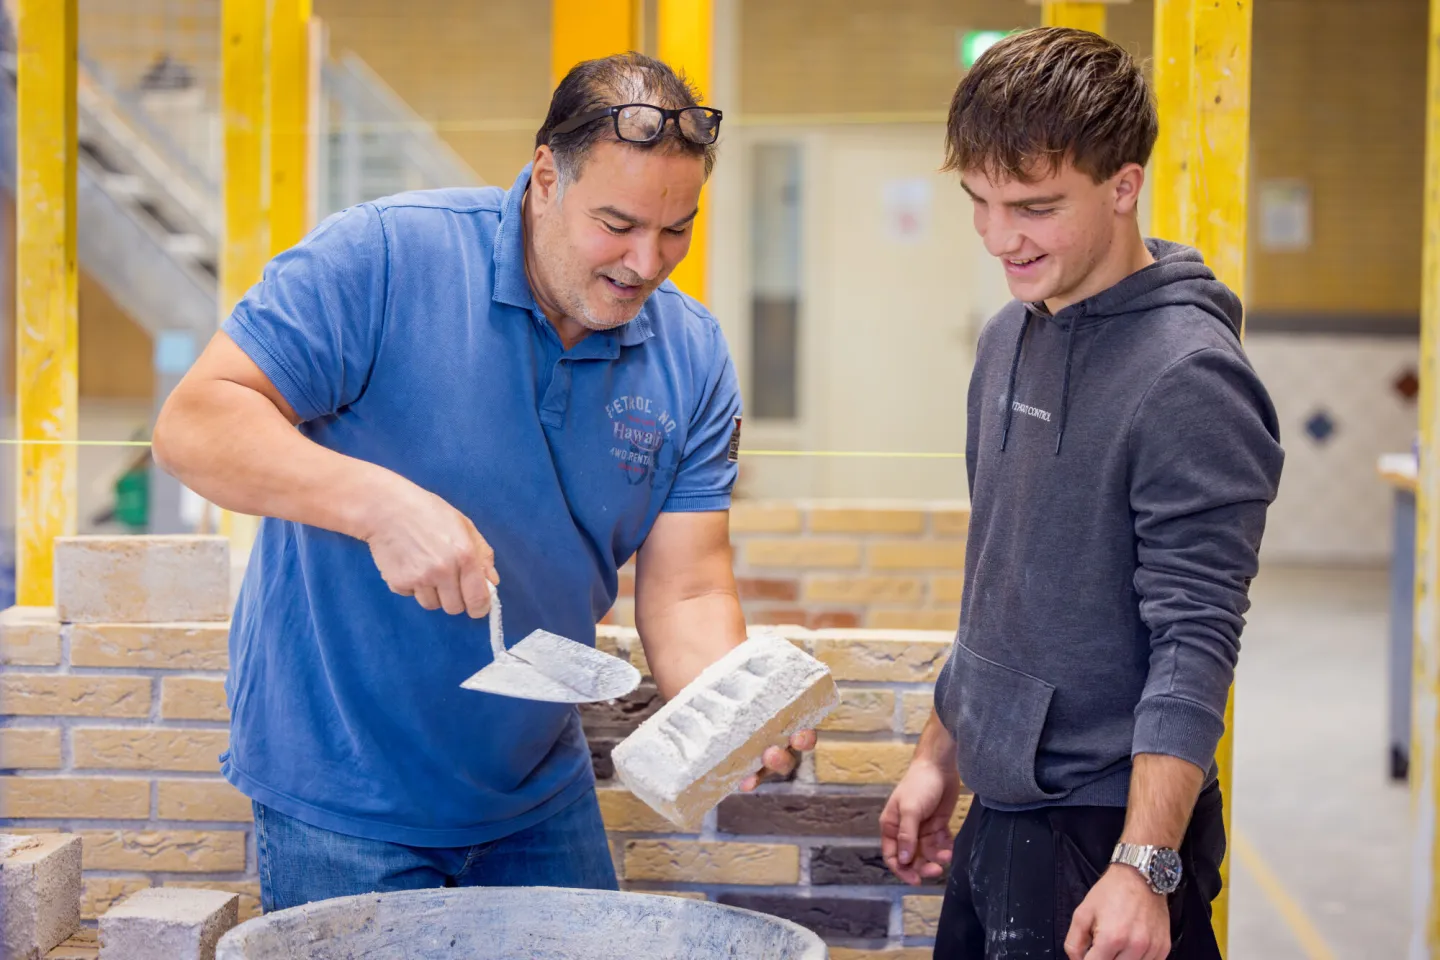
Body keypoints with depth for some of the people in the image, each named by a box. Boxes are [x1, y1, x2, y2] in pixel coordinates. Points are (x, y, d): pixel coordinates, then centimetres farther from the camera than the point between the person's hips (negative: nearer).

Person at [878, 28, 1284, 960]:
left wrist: (1144, 866, -24)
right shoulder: (1010, 339, 8)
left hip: (1104, 827, -8)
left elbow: (1195, 641, -20)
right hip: (999, 814, 8)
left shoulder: (1187, 379, -17)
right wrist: (940, 757, 18)